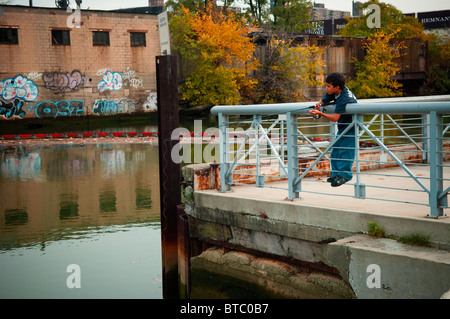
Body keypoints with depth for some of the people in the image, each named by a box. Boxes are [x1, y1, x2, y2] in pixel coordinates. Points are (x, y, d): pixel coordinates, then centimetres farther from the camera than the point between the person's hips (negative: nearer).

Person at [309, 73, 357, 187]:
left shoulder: (343, 99, -30)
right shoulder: (334, 92, -4)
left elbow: (335, 118, -36)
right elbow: (323, 100, 10)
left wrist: (320, 113, -43)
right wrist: (318, 105, -14)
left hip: (351, 127, -9)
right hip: (342, 126, 9)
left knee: (345, 150, -11)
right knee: (335, 150, 7)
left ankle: (344, 174, -3)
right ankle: (336, 174, 13)